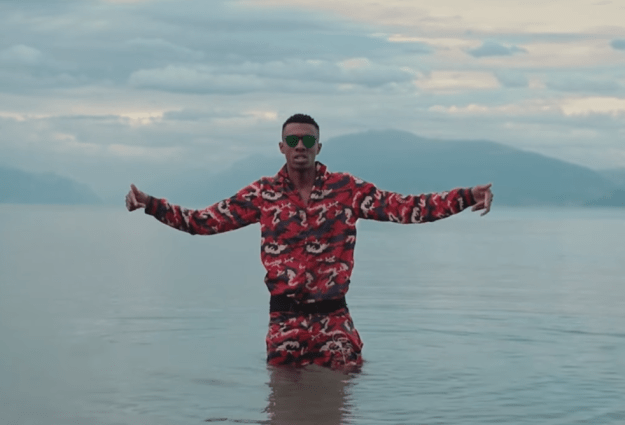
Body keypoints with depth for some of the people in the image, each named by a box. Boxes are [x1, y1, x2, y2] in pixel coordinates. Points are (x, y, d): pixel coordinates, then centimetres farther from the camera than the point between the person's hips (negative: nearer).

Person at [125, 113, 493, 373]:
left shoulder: (347, 189, -3)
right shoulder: (262, 194, 0)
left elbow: (406, 209, -9)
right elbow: (205, 221, 1)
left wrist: (467, 197, -21)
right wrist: (150, 204, -10)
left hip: (333, 317, 0)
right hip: (284, 317, 0)